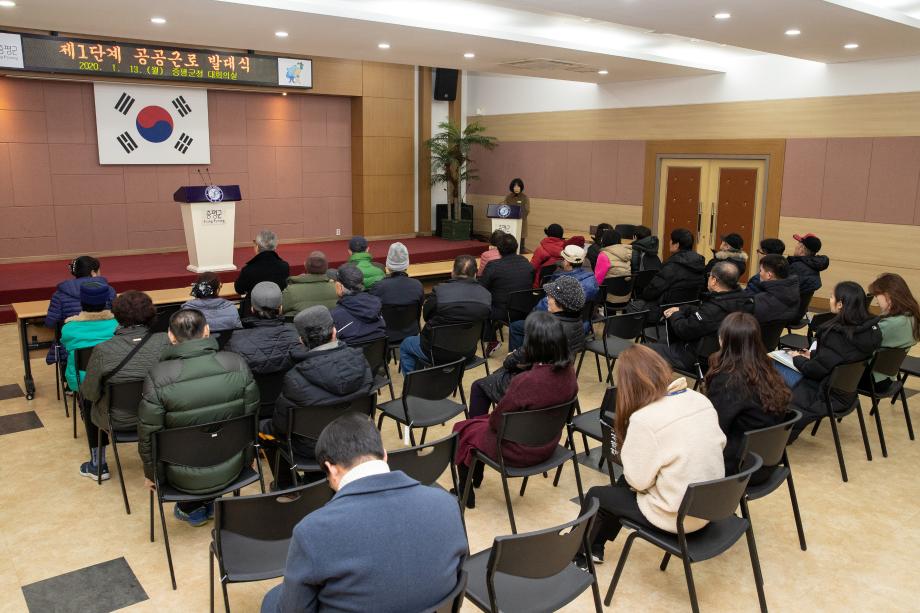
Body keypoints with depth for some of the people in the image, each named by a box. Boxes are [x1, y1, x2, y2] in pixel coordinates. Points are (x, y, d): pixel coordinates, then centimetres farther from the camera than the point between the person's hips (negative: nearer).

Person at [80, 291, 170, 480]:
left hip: (118, 422, -2)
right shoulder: (165, 342, -19)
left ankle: (98, 465, 39)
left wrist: (84, 389, 11)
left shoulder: (103, 351, -23)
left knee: (87, 399, 30)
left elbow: (91, 394, -12)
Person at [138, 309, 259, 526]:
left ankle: (191, 509, 34)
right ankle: (212, 502, 40)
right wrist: (247, 459, 15)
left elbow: (148, 435, -11)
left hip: (186, 478, -2)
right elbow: (252, 417, -3)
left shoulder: (157, 377, -21)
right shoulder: (237, 365, -15)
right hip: (231, 469, 2)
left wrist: (150, 474, 8)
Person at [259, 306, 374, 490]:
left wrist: (265, 428, 8)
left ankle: (284, 486, 35)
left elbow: (281, 425, -16)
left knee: (264, 427, 22)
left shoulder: (295, 379, -30)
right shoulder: (360, 361, -19)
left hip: (312, 448, -5)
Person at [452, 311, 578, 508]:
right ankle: (476, 478, 44)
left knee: (462, 430, 19)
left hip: (518, 452, -6)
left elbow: (496, 421, -20)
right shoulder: (569, 372, -14)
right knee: (480, 421, 28)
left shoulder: (526, 381, -35)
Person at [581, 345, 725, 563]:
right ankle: (594, 548, 41)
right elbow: (718, 444, 8)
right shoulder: (701, 400, -5)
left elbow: (638, 481, -18)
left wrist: (626, 448, 0)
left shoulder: (645, 419, -25)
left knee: (596, 496, 17)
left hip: (676, 516, -7)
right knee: (622, 485, 27)